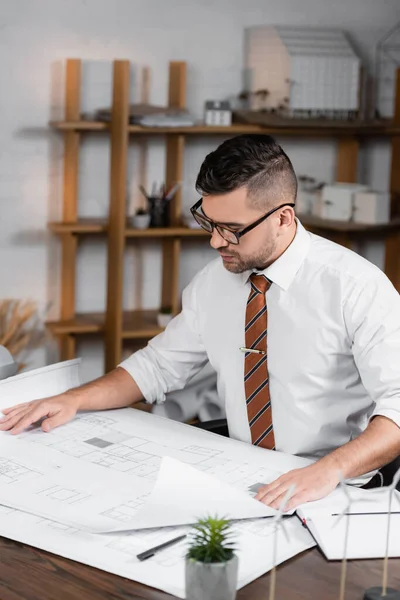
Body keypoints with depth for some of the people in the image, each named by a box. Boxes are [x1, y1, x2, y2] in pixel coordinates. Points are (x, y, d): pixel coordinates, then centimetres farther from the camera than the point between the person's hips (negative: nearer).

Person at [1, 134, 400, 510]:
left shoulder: (356, 287, -14)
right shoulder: (213, 282, 4)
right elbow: (158, 365, 17)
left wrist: (330, 470, -37)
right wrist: (72, 400, 3)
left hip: (336, 494, -6)